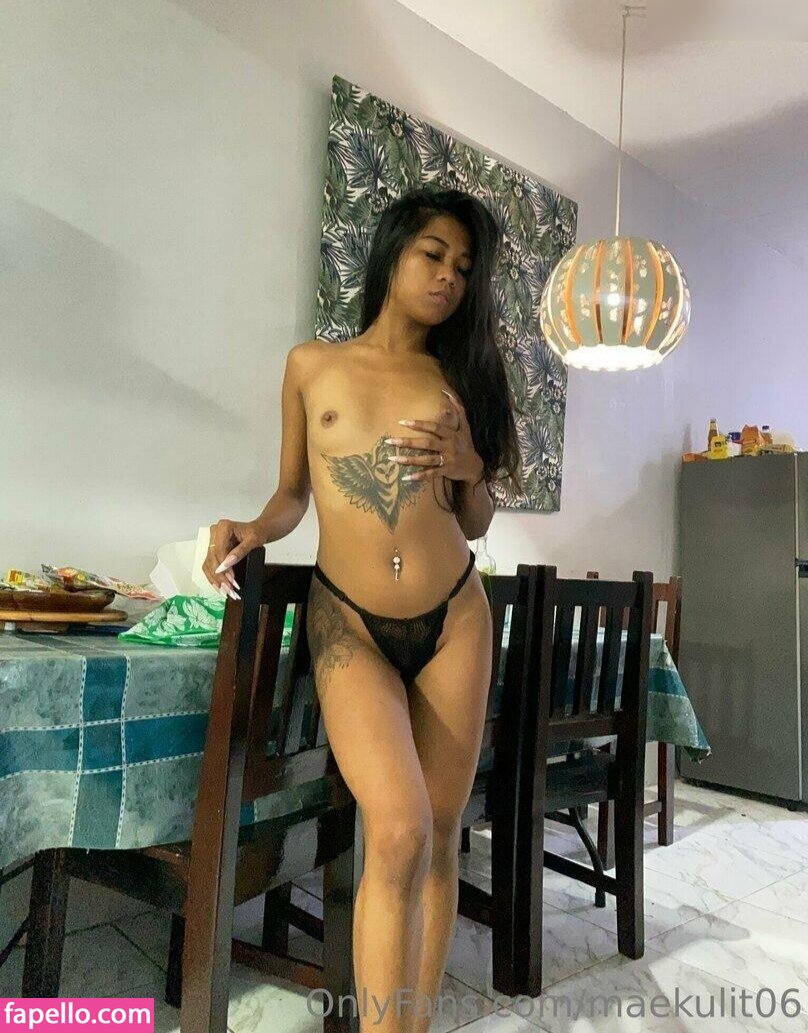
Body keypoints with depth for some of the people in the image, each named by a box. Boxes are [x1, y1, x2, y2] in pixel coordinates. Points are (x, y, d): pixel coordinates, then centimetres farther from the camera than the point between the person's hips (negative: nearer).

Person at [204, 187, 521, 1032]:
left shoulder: (458, 381, 8)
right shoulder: (311, 365, 6)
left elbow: (474, 526, 12)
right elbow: (294, 493, 12)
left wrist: (469, 469, -9)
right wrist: (251, 533, -8)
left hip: (455, 620, 2)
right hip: (349, 623, -2)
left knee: (440, 835, 6)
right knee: (398, 831, -19)